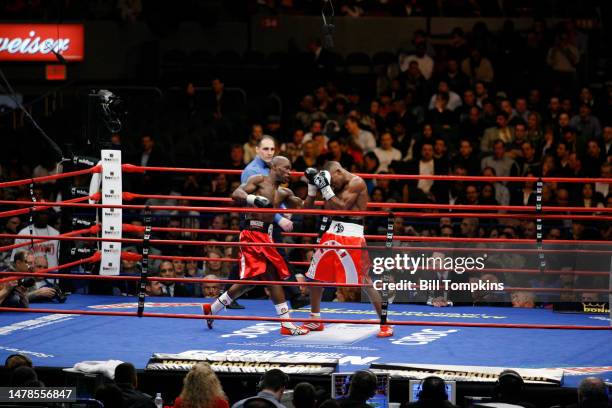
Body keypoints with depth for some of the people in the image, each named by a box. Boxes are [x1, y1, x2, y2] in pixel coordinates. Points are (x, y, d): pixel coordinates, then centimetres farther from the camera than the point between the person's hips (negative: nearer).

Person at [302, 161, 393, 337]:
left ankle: (385, 324, -4)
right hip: (332, 235, 8)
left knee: (364, 279, -10)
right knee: (316, 276, 12)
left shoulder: (356, 183, -9)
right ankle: (315, 320, 26)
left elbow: (342, 207, -16)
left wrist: (325, 188, -14)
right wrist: (313, 186, 6)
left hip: (352, 237, -8)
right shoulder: (336, 186, 13)